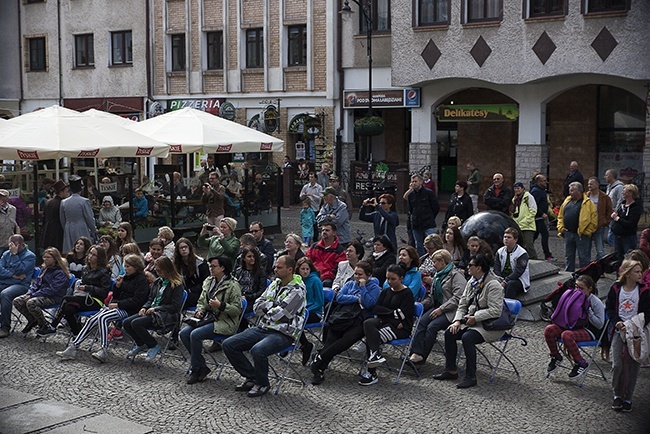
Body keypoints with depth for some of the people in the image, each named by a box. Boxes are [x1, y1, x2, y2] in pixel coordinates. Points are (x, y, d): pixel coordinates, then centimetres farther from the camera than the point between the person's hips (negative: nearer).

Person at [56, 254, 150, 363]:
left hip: (127, 309, -8)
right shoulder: (126, 277, 21)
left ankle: (104, 350, -36)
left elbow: (137, 300, -15)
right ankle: (73, 347, -16)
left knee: (102, 318, -31)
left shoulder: (142, 279, -4)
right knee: (92, 320, -11)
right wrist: (117, 286, 5)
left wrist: (118, 304, -16)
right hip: (116, 306, 8)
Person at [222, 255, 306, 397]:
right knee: (228, 345, -3)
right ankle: (251, 377, 8)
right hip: (262, 328, 8)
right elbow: (257, 308, 9)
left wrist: (267, 305, 0)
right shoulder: (274, 284, 12)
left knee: (257, 350, -37)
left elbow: (277, 315, -19)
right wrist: (272, 306, -7)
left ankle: (262, 384, -10)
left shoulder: (297, 291, -14)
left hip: (283, 334, -8)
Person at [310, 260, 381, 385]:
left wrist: (363, 287, -4)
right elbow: (339, 297, 7)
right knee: (331, 338, -27)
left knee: (347, 339, -32)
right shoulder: (350, 284, 25)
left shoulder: (374, 287, 11)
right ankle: (320, 370, -33)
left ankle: (319, 358, -34)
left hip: (360, 321, -3)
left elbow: (368, 304, -7)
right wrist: (357, 299, -3)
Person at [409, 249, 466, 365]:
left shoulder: (456, 275, -7)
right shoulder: (437, 275, 23)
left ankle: (421, 356, -26)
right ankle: (416, 353, -33)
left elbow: (458, 297, -18)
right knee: (422, 322, -21)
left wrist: (441, 309, -20)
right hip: (438, 307, 7)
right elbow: (432, 296, 26)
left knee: (432, 326, -28)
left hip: (451, 311, -7)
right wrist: (421, 304, 7)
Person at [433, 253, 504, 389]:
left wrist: (475, 318, -22)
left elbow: (495, 311, -24)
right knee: (449, 332, -7)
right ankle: (451, 371, 4)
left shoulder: (493, 285, -17)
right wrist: (458, 320, -3)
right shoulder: (471, 282, 10)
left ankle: (471, 377, -20)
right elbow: (462, 304, 13)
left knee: (467, 337, -30)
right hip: (471, 321, 9)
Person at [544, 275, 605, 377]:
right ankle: (555, 356, 8)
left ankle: (581, 363, -17)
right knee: (549, 330, -16)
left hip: (589, 331, -7)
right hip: (572, 326, 7)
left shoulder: (596, 302, -11)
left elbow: (599, 324, -14)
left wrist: (588, 310, -20)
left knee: (566, 335, -36)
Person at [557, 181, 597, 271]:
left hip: (581, 235, -6)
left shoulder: (588, 203, -8)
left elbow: (594, 220, -10)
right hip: (568, 233, 6)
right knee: (569, 257, 15)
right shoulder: (567, 201, 11)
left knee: (583, 258, 1)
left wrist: (586, 232, -12)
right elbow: (560, 216, 17)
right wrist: (561, 228, 5)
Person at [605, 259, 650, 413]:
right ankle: (617, 395, 15)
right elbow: (609, 308, 6)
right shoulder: (616, 288, 0)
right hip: (619, 331, 1)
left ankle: (628, 398, 15)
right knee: (617, 364, -5)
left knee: (632, 366, 2)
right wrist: (617, 322, -12)